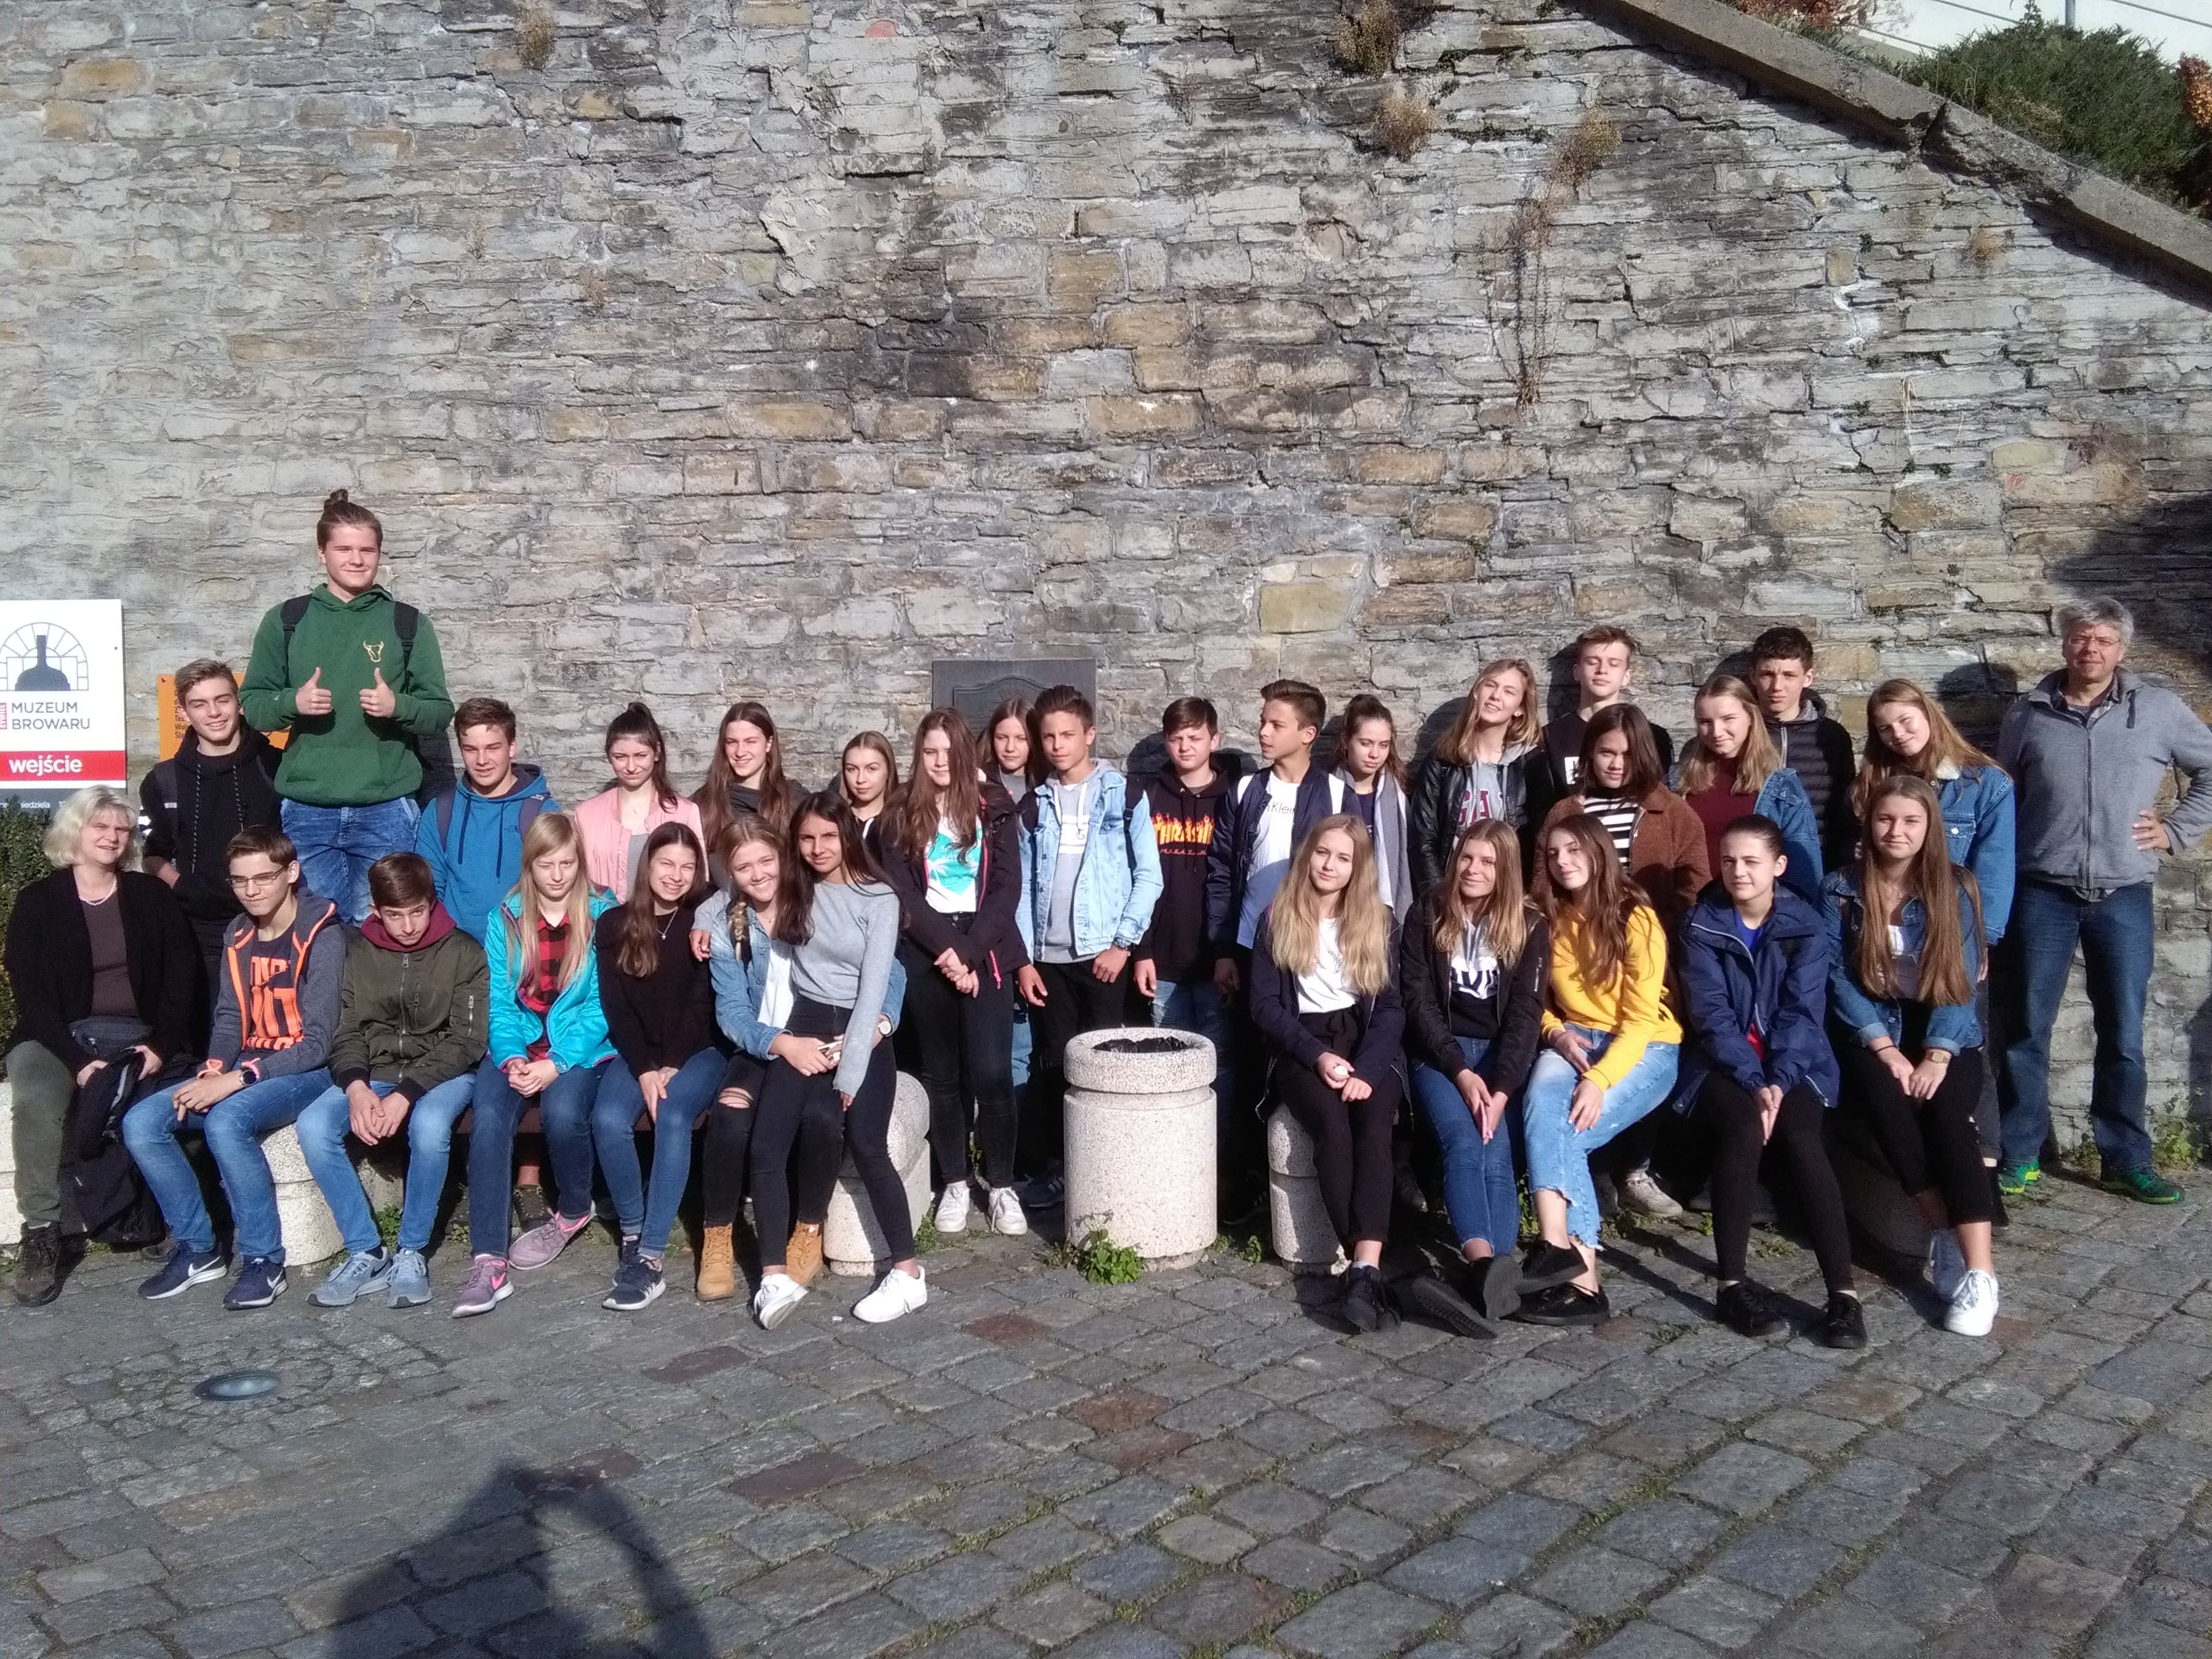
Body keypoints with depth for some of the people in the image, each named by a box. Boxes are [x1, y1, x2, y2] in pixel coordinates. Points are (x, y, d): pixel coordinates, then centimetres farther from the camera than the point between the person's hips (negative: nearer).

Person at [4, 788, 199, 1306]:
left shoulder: (152, 894, 9)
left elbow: (183, 974, 3)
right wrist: (77, 1059, -18)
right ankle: (43, 1234, -23)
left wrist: (162, 1045, -13)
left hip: (142, 1036, 1)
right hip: (61, 1036, -1)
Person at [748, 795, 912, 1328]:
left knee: (867, 1148, -18)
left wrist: (850, 1071, -14)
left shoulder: (878, 900, -4)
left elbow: (874, 985, -9)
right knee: (766, 1147, -14)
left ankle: (908, 1271, -8)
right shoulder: (794, 893, 10)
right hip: (803, 1029, 4)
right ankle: (774, 1277, -10)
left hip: (861, 1033, -4)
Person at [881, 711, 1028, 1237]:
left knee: (991, 1071, -8)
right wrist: (945, 950, -13)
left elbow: (1007, 888, -3)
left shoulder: (994, 808, 3)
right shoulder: (901, 815, 5)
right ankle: (954, 1183, 18)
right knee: (942, 1073, 7)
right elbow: (901, 894, -2)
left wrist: (967, 951, -12)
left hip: (986, 950, -1)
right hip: (926, 955, 1)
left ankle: (1000, 1184, 5)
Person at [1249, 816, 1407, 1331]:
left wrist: (1367, 1070, -13)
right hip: (1300, 1048, -1)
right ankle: (1367, 1269, -28)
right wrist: (1317, 1056, -14)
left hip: (1368, 1044, 1)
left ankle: (1364, 1272, -39)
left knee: (1374, 1127, -30)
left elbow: (1391, 1006, 3)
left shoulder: (1376, 921, 9)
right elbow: (1265, 1004, 1)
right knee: (1332, 1126, -31)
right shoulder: (1277, 920, 6)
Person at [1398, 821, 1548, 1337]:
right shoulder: (1427, 914, 3)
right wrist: (1461, 1072, -15)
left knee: (1496, 1151, -26)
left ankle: (1484, 1278, -40)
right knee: (1463, 1140, -29)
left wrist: (1501, 1088, -19)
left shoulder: (1529, 926, 3)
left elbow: (1526, 1012, -5)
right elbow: (1418, 1000, -2)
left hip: (1503, 1055, 1)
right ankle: (1490, 1270, -47)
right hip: (1440, 1053, -1)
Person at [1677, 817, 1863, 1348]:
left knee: (1800, 1136, -29)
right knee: (1744, 1126, -32)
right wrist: (1753, 1083, -21)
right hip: (1721, 1065, -1)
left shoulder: (1807, 927, 0)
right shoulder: (1702, 926, -2)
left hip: (1795, 1063, 1)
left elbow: (1802, 1012, -8)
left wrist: (1778, 1082, -22)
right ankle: (1732, 1282, -26)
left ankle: (1843, 1291, -30)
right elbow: (1711, 1013, -10)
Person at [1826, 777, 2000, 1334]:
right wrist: (1884, 1047, -15)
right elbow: (1839, 976, -5)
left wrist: (1937, 1055, -15)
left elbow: (1961, 979, -3)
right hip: (1871, 1030, 0)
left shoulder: (1955, 890, 2)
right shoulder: (1842, 889, 0)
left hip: (1944, 1032, 0)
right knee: (1887, 1103, -31)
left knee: (1948, 1115, -27)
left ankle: (1980, 1273, -32)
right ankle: (1945, 1236, -19)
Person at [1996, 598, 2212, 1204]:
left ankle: (2126, 1160, 19)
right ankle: (2020, 1155, 12)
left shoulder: (2159, 709, 4)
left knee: (2123, 1035, 7)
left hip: (2124, 897, 0)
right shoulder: (2028, 715, 5)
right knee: (2026, 1029, 3)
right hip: (2043, 894, 0)